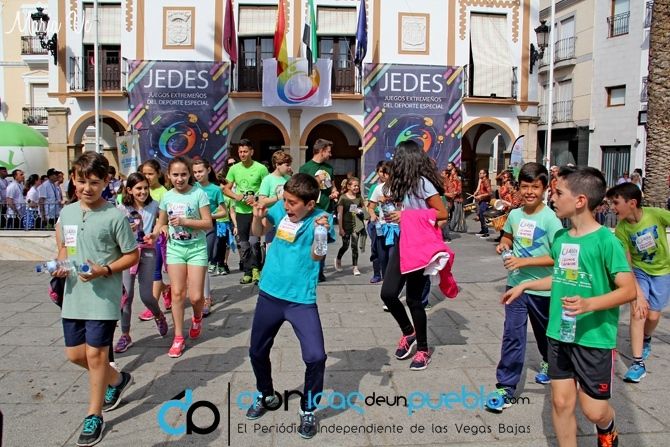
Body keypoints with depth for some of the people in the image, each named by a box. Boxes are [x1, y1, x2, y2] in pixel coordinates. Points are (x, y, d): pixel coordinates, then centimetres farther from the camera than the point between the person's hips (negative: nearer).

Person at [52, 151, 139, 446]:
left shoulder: (115, 216, -12)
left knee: (95, 354, 0)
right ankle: (117, 380, 41)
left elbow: (132, 256, -7)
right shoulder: (66, 213, 5)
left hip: (103, 296, -6)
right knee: (75, 354, 14)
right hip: (73, 296, 7)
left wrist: (105, 270, -21)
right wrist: (61, 265, -1)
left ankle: (94, 416, 20)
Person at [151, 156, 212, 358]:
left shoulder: (198, 194, -9)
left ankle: (197, 318, 32)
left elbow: (208, 224, -12)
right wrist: (155, 234, -8)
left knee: (196, 296, -4)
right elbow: (161, 223, 14)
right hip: (175, 248, 3)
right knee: (177, 293, 2)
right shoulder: (167, 196, 3)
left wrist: (184, 222, -22)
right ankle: (178, 338, 12)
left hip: (197, 248, -3)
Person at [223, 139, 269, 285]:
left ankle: (255, 268, 7)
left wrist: (256, 199, -18)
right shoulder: (234, 169, 3)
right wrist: (236, 196, -10)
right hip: (241, 211, 4)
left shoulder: (261, 168, -8)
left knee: (254, 241, -14)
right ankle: (248, 273, 21)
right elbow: (226, 189, 9)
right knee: (244, 244, 10)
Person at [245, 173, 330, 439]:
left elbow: (317, 256, -22)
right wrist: (258, 216, -10)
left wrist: (320, 232, -40)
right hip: (269, 294, 4)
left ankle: (308, 410, 13)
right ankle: (266, 396, 45)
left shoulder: (320, 218, -13)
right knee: (257, 351, 17)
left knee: (316, 357, -13)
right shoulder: (280, 208, -2)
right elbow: (258, 232, 12)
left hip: (301, 300, -4)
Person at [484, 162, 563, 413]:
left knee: (545, 332, 21)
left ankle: (550, 363, 52)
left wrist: (525, 261, -26)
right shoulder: (514, 215, 0)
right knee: (512, 336, -2)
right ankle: (506, 387, 4)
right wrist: (504, 245, -4)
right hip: (516, 284, 3)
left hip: (542, 288, -3)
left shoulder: (550, 219, -16)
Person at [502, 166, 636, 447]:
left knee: (593, 410, 6)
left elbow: (628, 290, -17)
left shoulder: (605, 240, -17)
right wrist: (524, 285, 16)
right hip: (559, 334, 5)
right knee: (561, 402, 10)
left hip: (594, 337, -5)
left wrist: (589, 304, -31)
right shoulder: (560, 237, 3)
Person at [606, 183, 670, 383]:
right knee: (637, 312, -13)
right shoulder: (621, 230, -19)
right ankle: (638, 363, -6)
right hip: (639, 271, 0)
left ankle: (646, 340, 37)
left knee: (653, 315, 2)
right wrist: (638, 293, -24)